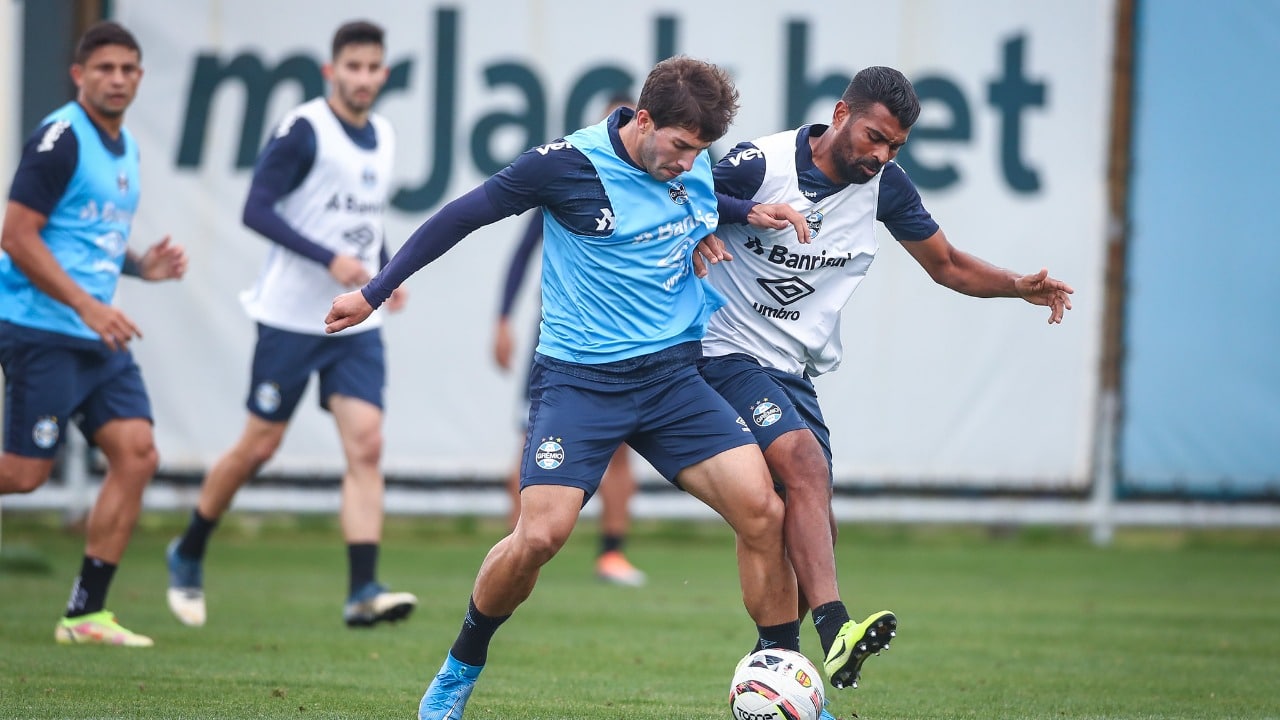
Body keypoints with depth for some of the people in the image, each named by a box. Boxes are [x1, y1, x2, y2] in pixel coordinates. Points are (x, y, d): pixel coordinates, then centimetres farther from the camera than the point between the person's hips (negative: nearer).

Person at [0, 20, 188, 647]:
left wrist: (141, 265, 7)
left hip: (98, 336, 8)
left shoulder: (124, 148, 15)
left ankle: (86, 613, 2)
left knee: (137, 453, -2)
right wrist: (88, 306, -21)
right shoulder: (61, 138, -12)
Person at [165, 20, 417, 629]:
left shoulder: (383, 137, 10)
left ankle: (363, 591, -16)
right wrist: (329, 259, -26)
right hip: (291, 320, -5)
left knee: (366, 445, -10)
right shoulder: (304, 131, -12)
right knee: (259, 446, 3)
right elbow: (257, 209, -19)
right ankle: (188, 555, 26)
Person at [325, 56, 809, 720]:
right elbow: (461, 216, -1)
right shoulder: (568, 165, -12)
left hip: (672, 373, 4)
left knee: (762, 511, -12)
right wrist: (374, 293, 3)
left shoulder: (701, 166, 3)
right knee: (540, 534, -17)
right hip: (578, 379, -4)